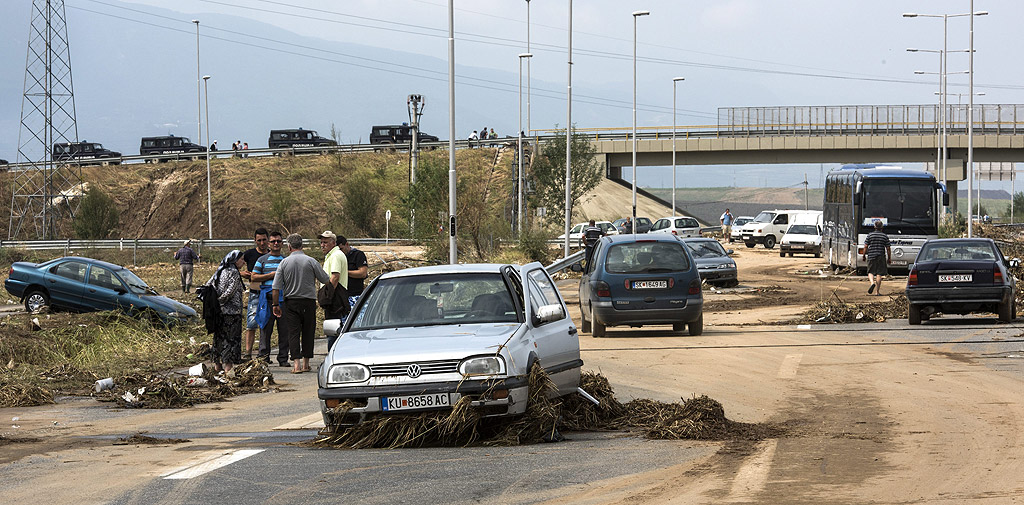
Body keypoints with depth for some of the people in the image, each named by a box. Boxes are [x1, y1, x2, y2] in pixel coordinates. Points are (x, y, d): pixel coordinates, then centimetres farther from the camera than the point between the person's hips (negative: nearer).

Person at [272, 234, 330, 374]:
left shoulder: (284, 263, -2)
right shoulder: (311, 261, -5)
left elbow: (276, 287, -4)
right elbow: (326, 280, 1)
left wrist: (275, 304, 5)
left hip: (291, 301, 0)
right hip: (309, 301, 0)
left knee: (293, 333, 1)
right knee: (307, 332, 10)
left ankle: (296, 363, -10)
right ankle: (305, 363, 14)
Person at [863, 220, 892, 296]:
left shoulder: (870, 235, -2)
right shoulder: (885, 236, -1)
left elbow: (865, 247, -2)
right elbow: (888, 249, 0)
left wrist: (864, 255, 10)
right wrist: (889, 258, 10)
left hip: (871, 256, 0)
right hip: (881, 257, 0)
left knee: (870, 272, 12)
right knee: (879, 274, 3)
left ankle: (872, 282, -17)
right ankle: (877, 291, 3)